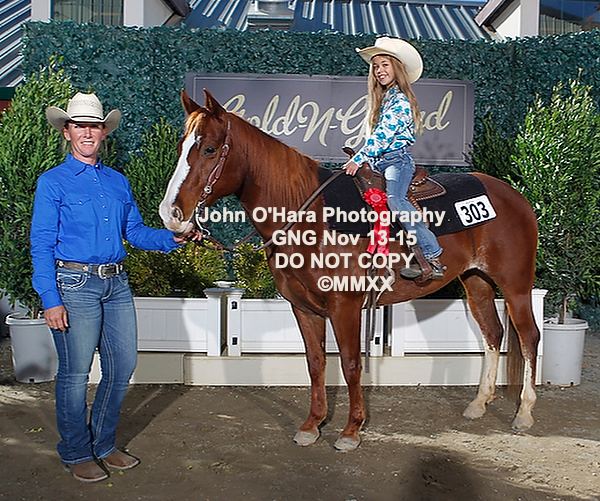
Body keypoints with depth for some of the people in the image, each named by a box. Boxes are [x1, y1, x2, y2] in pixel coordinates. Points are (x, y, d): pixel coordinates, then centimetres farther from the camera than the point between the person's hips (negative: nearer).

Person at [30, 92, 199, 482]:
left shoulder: (119, 182, 13)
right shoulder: (53, 182, -1)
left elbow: (136, 232, 13)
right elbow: (42, 245, -6)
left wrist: (173, 239, -6)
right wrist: (50, 299, -14)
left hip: (117, 284, 5)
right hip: (75, 284, -5)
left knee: (123, 366, 9)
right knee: (75, 372, 3)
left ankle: (103, 444, 28)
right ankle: (76, 453, 22)